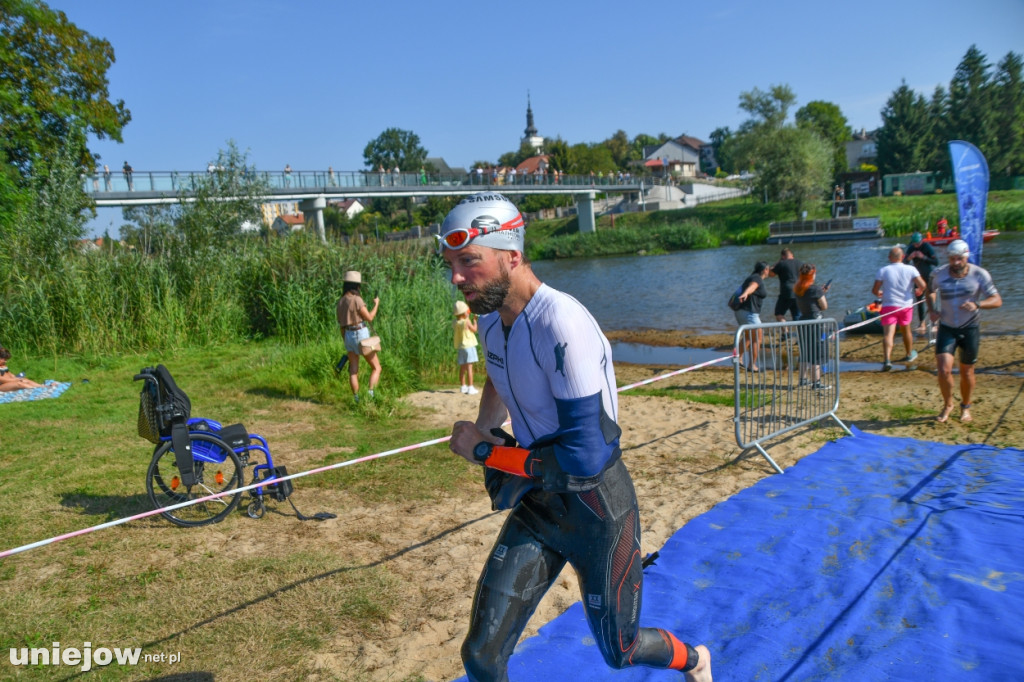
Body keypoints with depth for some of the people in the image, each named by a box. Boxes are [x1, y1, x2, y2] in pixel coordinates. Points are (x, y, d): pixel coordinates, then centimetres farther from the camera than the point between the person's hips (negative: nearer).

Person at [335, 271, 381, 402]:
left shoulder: (340, 301, 9)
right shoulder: (356, 299, -14)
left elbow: (341, 324, 14)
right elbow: (369, 318, -10)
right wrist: (376, 304, 6)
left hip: (348, 336, 7)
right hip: (361, 335, -7)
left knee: (353, 371, 10)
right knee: (376, 368, 3)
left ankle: (357, 400, 8)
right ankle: (370, 396, -12)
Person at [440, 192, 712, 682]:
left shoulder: (561, 325, -30)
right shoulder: (490, 317, -3)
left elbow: (585, 458, -31)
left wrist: (485, 452, -21)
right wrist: (479, 435, 15)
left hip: (597, 508, -6)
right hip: (538, 504, 6)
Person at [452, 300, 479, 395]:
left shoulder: (455, 323, 2)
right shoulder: (467, 321, -15)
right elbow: (474, 330, -3)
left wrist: (468, 318, 15)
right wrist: (474, 320, 9)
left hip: (460, 347, 7)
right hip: (469, 345, -6)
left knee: (462, 367, 13)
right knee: (469, 367, -6)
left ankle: (463, 387, 21)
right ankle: (470, 388, -5)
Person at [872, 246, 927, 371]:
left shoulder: (883, 271, -4)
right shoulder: (911, 269, -2)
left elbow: (875, 290, -5)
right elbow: (923, 285, -9)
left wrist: (880, 293, 18)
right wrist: (918, 291, 15)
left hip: (888, 306, -2)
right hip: (906, 305, 2)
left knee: (888, 333, -11)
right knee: (906, 330, 23)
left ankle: (887, 360, -29)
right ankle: (910, 354, 43)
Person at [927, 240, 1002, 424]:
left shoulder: (979, 274, -10)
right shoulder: (939, 273, -6)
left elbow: (997, 300, -12)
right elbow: (930, 290, 16)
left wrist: (977, 304, -31)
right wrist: (932, 309, -1)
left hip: (970, 328, -1)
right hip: (946, 328, 1)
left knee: (967, 372, 9)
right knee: (944, 370, -11)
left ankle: (965, 407, 32)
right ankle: (948, 405, 14)